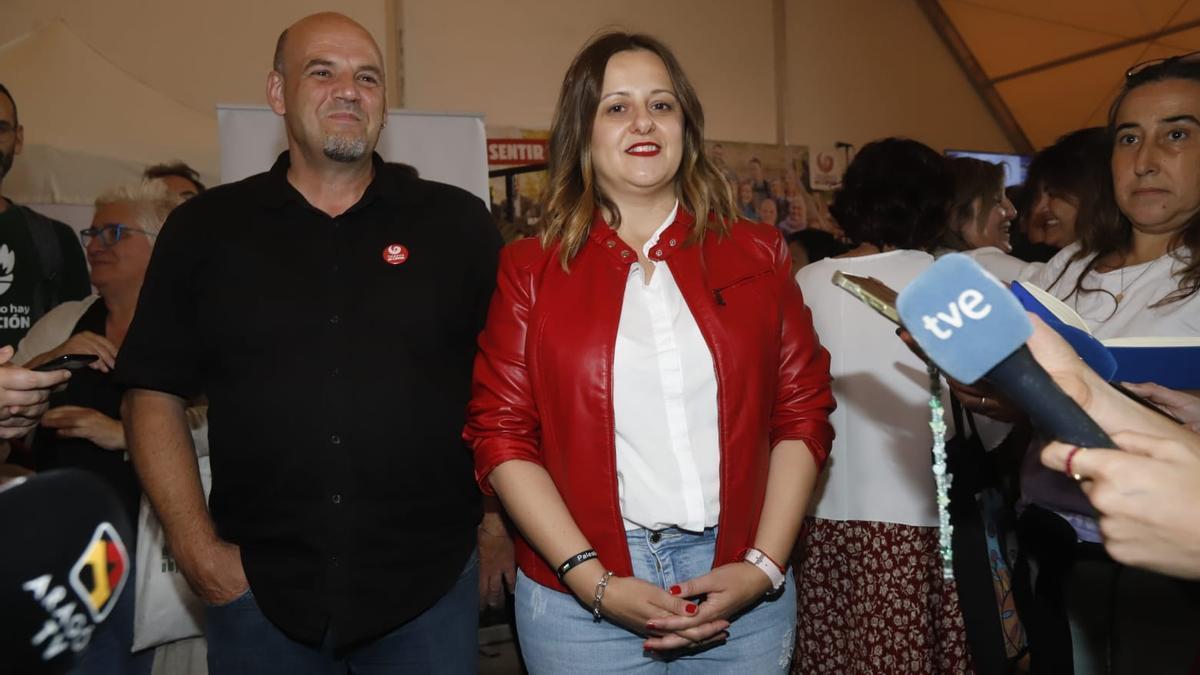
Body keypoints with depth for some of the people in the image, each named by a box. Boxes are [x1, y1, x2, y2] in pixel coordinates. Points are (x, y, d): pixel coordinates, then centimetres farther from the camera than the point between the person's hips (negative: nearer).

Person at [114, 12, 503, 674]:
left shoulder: (458, 223, 0)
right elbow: (154, 394, 4)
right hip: (256, 590, 1)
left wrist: (499, 530, -1)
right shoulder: (205, 227, 3)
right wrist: (197, 549, -2)